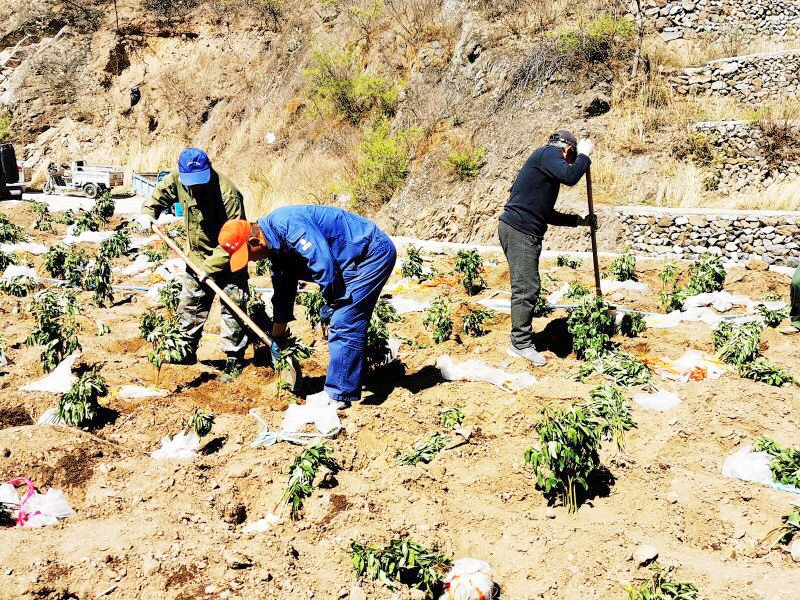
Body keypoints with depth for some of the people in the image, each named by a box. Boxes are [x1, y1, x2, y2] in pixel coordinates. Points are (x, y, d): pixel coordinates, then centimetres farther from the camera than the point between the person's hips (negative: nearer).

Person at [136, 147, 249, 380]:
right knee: (189, 305, 15)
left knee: (233, 310, -5)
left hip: (228, 259, -6)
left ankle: (234, 361, 5)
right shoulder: (177, 178, -12)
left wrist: (210, 266, -28)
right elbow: (161, 192, 13)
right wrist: (148, 212, -2)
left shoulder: (227, 193, -31)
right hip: (197, 256, 6)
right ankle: (186, 351, 30)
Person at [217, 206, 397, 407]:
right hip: (358, 261, 10)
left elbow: (323, 263, -29)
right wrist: (277, 338, 26)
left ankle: (338, 396, -3)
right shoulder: (277, 247, 9)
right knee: (345, 325, 12)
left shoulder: (287, 224, -23)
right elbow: (283, 292, 20)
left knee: (344, 325, -10)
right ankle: (339, 389, 21)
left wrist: (332, 305, -13)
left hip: (373, 253, -10)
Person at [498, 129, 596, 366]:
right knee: (526, 288, -10)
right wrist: (584, 155, -5)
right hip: (519, 230, -11)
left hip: (525, 232, 11)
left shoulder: (545, 159, 26)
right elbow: (570, 176, -22)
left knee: (526, 288, 14)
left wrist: (579, 220, 30)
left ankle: (521, 340, 20)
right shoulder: (548, 153, -3)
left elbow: (548, 214, 29)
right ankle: (521, 344, -6)